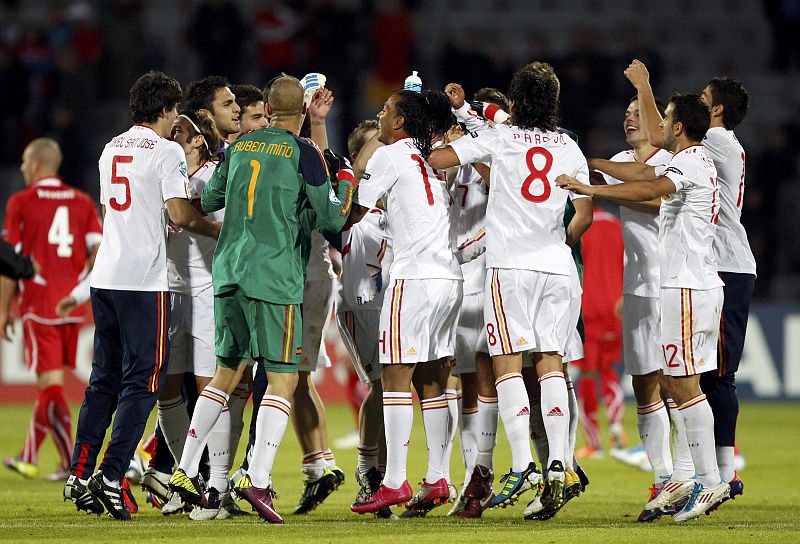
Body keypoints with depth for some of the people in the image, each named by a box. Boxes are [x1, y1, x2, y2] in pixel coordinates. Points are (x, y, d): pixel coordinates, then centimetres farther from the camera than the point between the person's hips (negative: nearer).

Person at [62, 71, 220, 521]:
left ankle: (80, 475, 11)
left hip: (105, 276, 7)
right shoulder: (167, 151, -7)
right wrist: (222, 230, 4)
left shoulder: (111, 149, 14)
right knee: (143, 381, -2)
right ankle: (111, 477, -9)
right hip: (145, 280, -7)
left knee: (105, 379, 13)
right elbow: (180, 215, -12)